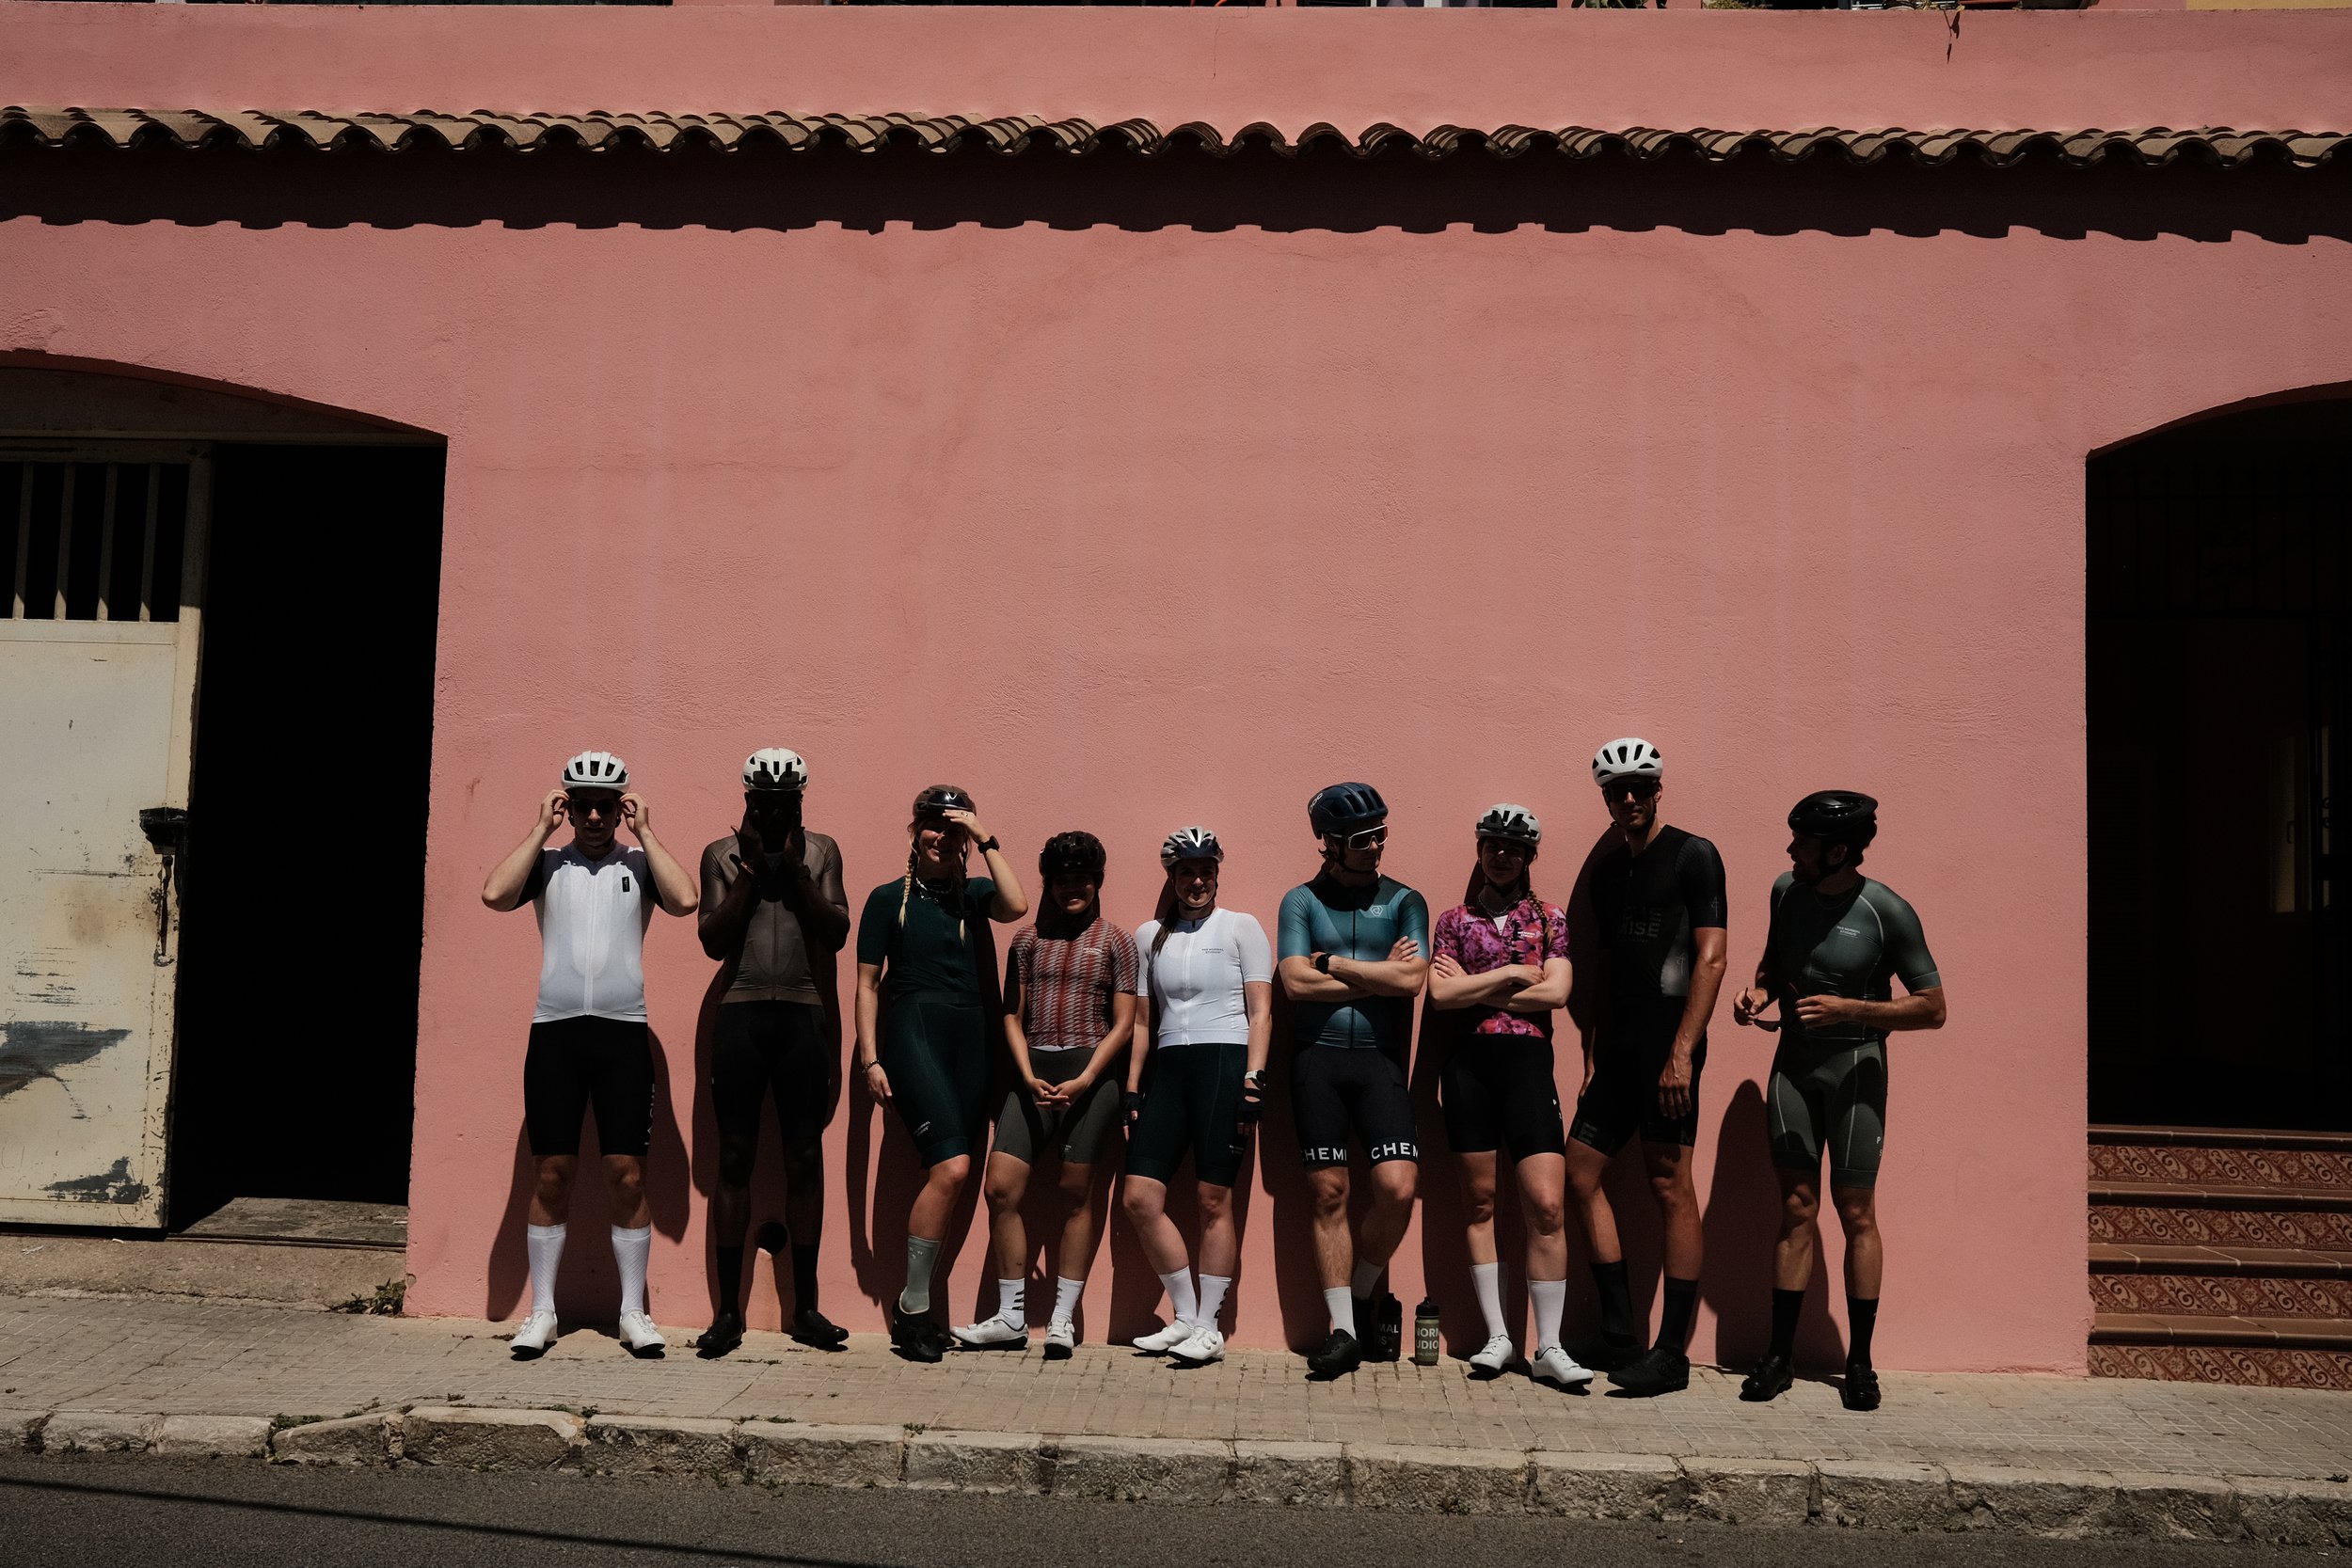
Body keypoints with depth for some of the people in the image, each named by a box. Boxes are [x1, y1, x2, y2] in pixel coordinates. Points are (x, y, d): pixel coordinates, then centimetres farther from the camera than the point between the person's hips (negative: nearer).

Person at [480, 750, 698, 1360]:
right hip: (554, 1030, 1)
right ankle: (542, 1310, 14)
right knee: (552, 1173, 3)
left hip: (623, 1032, 0)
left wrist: (644, 832, -3)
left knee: (627, 1173, -1)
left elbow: (685, 900, -10)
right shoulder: (547, 863, 11)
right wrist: (541, 829, -3)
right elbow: (495, 894, -8)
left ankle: (633, 1311, 9)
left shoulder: (639, 864, 10)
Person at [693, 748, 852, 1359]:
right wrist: (751, 870, -7)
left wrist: (794, 870, -8)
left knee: (805, 1158, 3)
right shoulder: (722, 854, 7)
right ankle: (728, 1312, 7)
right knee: (735, 1158, 1)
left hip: (804, 1015, 1)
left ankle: (805, 1308, 12)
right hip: (741, 1015, -1)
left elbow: (836, 933, 0)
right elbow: (713, 941, -2)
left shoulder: (821, 851, 9)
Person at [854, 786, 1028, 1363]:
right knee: (952, 1166, -18)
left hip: (970, 1035, 4)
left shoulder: (974, 893, 13)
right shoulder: (889, 898, 7)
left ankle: (913, 1308, 14)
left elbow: (1016, 906, -10)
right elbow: (867, 984, 6)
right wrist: (870, 1058, -2)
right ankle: (912, 1305, -5)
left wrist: (987, 840, -6)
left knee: (946, 1174, 2)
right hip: (913, 1031, -4)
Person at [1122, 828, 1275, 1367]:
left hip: (1223, 1063, -4)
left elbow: (1260, 1011, -1)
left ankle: (1209, 1328, 7)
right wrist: (1131, 1090, 11)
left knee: (1213, 1200, -4)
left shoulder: (1241, 927, 5)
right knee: (1140, 1197, -4)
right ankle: (1185, 1317, 11)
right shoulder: (1150, 935, 16)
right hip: (1168, 1066, 5)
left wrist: (1254, 1080, -12)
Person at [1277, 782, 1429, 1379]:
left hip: (1380, 1057, 0)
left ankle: (1362, 1293, 15)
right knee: (1329, 1193, 2)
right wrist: (1378, 973, -3)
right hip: (1317, 1058, 0)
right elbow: (1297, 984, -6)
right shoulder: (1302, 900, 7)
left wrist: (1334, 963, -4)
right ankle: (1344, 1329, 12)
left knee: (1398, 1186, -12)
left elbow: (1412, 980, -6)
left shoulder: (1404, 901, 9)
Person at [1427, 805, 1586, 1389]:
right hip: (1467, 1061, 1)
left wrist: (1476, 990, -3)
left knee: (1546, 1203, -10)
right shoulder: (1454, 920, 12)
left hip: (1527, 1059, -1)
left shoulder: (1550, 919, 11)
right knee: (1479, 1200, 5)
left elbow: (1556, 992, -3)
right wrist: (1509, 974, -3)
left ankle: (1549, 1348, -2)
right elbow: (1441, 992, -2)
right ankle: (1497, 1337, 14)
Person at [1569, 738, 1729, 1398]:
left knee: (1670, 1185, -6)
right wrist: (1594, 1052, 13)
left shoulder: (1693, 855, -4)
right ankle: (1618, 1335, 16)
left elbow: (1711, 958, -11)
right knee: (1581, 1173, 7)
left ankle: (1672, 1354, 1)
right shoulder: (1608, 870, 17)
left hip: (1667, 1044, -8)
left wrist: (1682, 1052, -19)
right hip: (1619, 1046, 8)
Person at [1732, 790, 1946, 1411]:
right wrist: (1758, 993, -2)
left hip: (1855, 1065, -4)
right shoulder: (1786, 890, 2)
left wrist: (1847, 1009, -19)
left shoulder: (1887, 911, -13)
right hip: (1793, 1061, 4)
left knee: (1856, 1211, 0)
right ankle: (1780, 1354, 11)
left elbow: (1932, 1008, -9)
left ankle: (1859, 1362, 12)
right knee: (1796, 1207, 6)